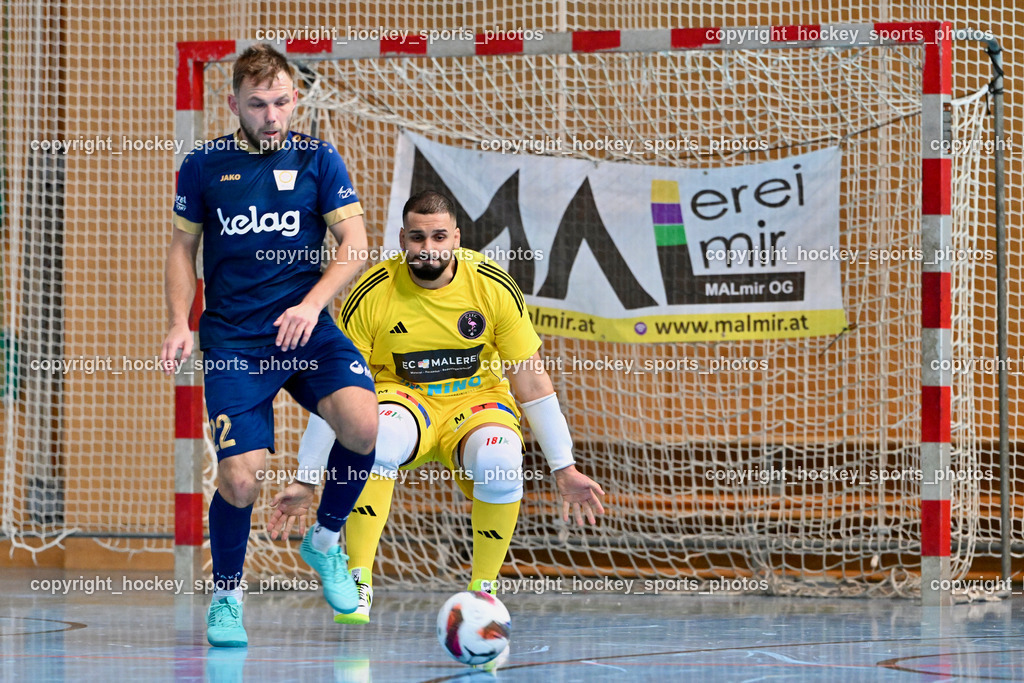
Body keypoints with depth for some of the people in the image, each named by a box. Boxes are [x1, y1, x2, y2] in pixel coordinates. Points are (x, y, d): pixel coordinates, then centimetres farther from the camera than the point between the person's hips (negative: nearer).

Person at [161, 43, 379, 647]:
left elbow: (355, 245, 0)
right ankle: (227, 593, 13)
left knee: (363, 424, -26)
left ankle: (326, 540, 2)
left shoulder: (318, 160, 4)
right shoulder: (204, 166, 5)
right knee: (241, 476, -15)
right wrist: (180, 321, 1)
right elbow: (183, 247, 15)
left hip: (306, 327, 1)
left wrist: (312, 304, -15)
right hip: (232, 337, -1)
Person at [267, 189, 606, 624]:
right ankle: (358, 584, -28)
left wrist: (564, 470, -5)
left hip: (478, 401, 1)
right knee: (379, 437, -38)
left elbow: (532, 381, -4)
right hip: (403, 398, -1)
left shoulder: (493, 287, -11)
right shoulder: (372, 294, -13)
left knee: (500, 462, -34)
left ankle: (483, 589, -12)